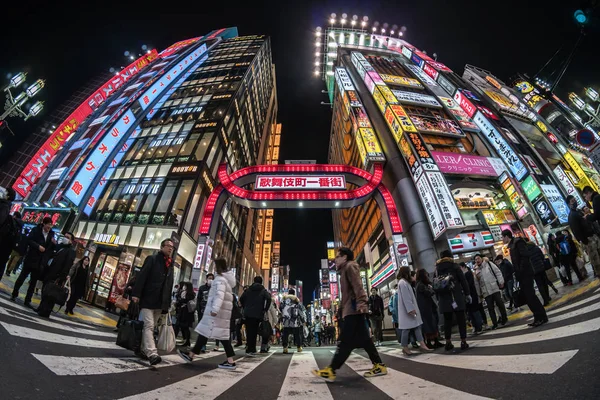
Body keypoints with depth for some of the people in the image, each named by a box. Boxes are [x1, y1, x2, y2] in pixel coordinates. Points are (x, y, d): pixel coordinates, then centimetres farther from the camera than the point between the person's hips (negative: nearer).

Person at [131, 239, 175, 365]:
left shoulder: (170, 265, 13)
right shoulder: (152, 259, -2)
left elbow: (170, 285, 13)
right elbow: (141, 276, -9)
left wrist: (167, 303, 10)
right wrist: (136, 294, -17)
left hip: (160, 303, 6)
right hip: (148, 299, -6)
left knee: (151, 327, 13)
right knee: (148, 326, -9)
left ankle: (143, 349, 25)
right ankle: (152, 353, -14)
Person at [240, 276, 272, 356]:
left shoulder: (248, 289, 9)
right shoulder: (263, 291, 2)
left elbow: (241, 299, 4)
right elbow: (268, 299, -14)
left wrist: (245, 308, 12)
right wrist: (265, 309, -5)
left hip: (248, 313, 2)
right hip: (258, 314, -2)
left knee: (249, 332, 9)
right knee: (254, 332, 5)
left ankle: (250, 349, 11)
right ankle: (251, 350, 5)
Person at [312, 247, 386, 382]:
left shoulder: (350, 266, -4)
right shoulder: (345, 270, 25)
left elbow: (357, 285, -18)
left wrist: (361, 303, -29)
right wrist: (342, 308, 23)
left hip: (354, 310, -10)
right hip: (351, 310, 10)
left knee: (345, 341, -9)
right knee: (363, 340, 10)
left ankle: (330, 371, -8)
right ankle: (379, 365, 15)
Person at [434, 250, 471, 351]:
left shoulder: (436, 269, 9)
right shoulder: (454, 266, 3)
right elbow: (463, 281, -1)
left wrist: (439, 298, 12)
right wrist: (467, 294, 5)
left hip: (444, 299, 3)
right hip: (456, 297, -2)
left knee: (447, 321, 9)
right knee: (461, 319, 5)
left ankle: (448, 342, 13)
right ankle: (463, 342, 5)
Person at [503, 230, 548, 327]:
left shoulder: (518, 242, -9)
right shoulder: (512, 245, 17)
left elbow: (525, 256, -19)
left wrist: (520, 271, -19)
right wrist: (517, 273, 11)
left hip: (525, 274, -9)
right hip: (521, 275, 9)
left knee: (530, 295, -6)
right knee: (528, 296, 10)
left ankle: (542, 317, 2)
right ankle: (538, 317, 16)